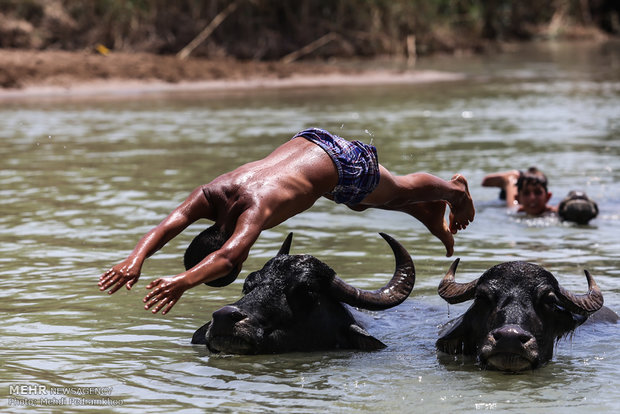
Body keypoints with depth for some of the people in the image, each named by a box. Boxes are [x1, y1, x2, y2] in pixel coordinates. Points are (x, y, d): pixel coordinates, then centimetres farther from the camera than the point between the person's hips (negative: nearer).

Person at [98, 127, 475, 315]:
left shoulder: (255, 208, -44)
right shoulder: (208, 196, -26)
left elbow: (228, 256, -60)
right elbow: (165, 228, -34)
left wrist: (184, 281, -73)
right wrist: (136, 260, -53)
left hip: (341, 163, -7)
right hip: (306, 143, 7)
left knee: (400, 189, 25)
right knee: (372, 200, 36)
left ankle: (455, 190, 58)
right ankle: (431, 214, 65)